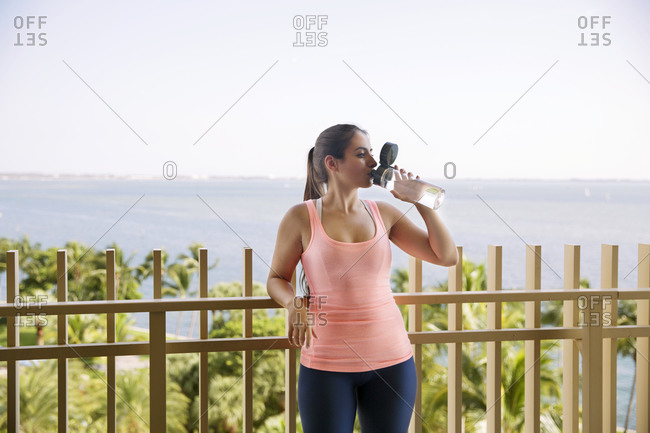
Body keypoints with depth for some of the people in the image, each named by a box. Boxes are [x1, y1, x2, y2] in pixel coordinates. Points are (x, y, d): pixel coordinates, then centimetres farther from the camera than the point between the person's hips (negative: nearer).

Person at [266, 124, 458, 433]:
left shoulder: (384, 214, 6)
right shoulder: (301, 218, -3)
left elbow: (447, 256, 4)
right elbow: (276, 279, 6)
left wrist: (420, 200, -1)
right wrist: (295, 303, -15)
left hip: (392, 360, 3)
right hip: (327, 363, -3)